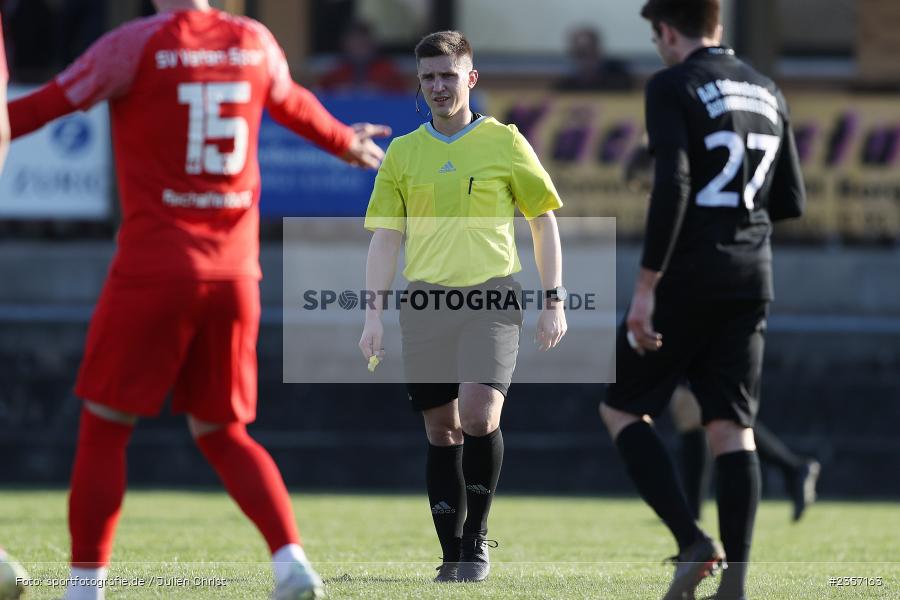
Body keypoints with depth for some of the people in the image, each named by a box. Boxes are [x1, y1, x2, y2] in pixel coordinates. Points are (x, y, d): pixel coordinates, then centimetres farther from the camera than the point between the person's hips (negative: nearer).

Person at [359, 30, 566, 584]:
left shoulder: (505, 142, 3)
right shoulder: (403, 153, 9)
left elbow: (545, 221, 8)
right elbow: (385, 237, 10)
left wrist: (554, 303, 2)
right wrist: (374, 317, 1)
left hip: (491, 298, -3)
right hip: (426, 303, 3)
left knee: (478, 413, -20)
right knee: (442, 431, 4)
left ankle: (477, 537, -4)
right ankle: (453, 557, 11)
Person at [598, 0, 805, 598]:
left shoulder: (672, 88, -7)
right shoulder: (768, 93, 12)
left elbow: (672, 186, -19)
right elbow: (791, 202, 15)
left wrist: (646, 286, -18)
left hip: (687, 279, -6)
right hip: (752, 279, 6)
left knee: (622, 410, 8)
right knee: (732, 429, 5)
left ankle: (693, 542, -8)